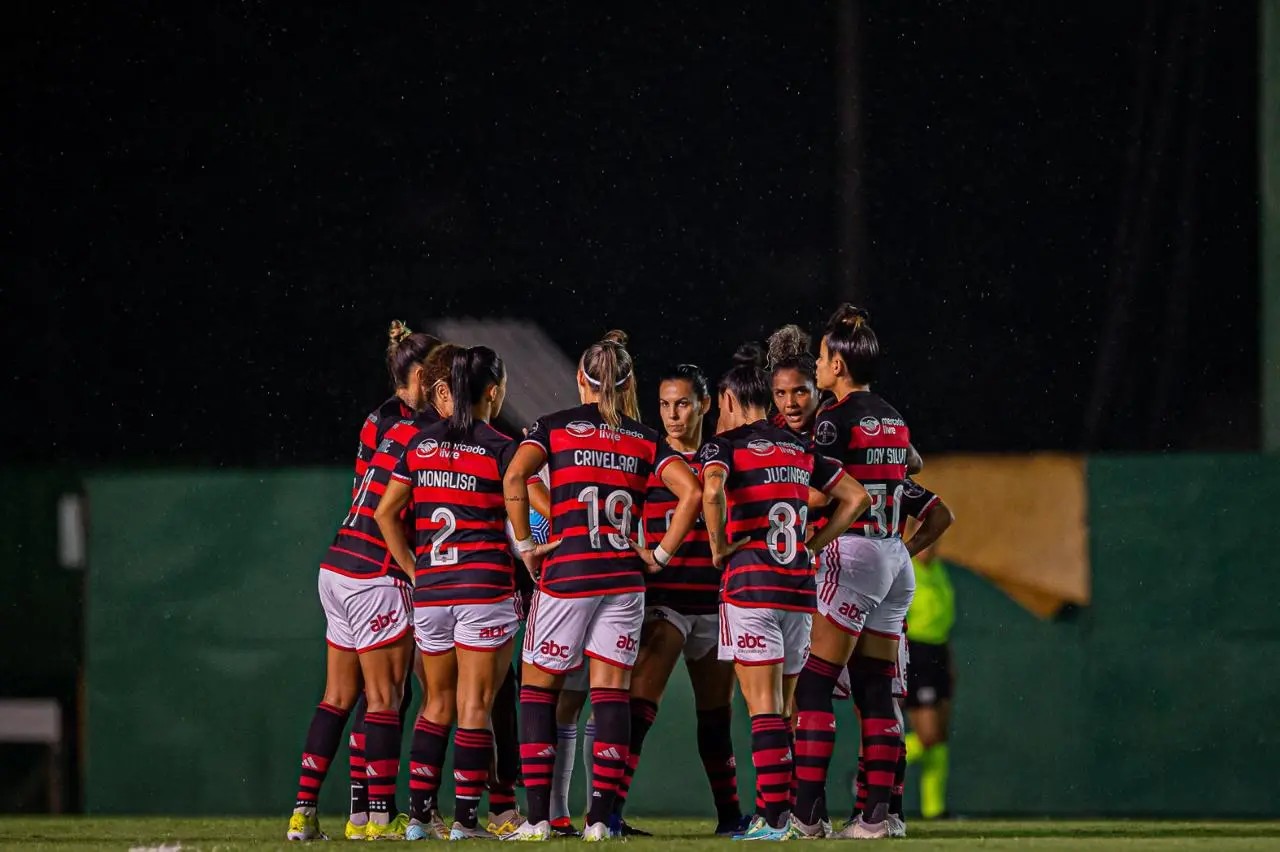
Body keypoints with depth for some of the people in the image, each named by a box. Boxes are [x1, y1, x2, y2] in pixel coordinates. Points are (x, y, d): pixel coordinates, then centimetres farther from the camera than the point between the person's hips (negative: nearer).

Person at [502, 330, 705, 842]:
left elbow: (514, 477, -13)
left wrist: (525, 546, -5)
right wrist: (662, 554, 3)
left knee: (538, 687, 7)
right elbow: (690, 491, -3)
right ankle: (601, 817, -4)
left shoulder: (555, 427, 3)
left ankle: (538, 817, 0)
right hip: (624, 574, 2)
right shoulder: (644, 440, 9)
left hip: (567, 570, -2)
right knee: (611, 692, 3)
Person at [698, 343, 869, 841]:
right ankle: (782, 811, 7)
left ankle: (773, 818, -14)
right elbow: (855, 497, 18)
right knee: (781, 707, 10)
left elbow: (712, 490, -23)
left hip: (750, 582, -5)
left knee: (763, 707, -8)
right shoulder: (799, 449, 15)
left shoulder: (724, 445, -2)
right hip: (800, 584, 5)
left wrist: (718, 546, -10)